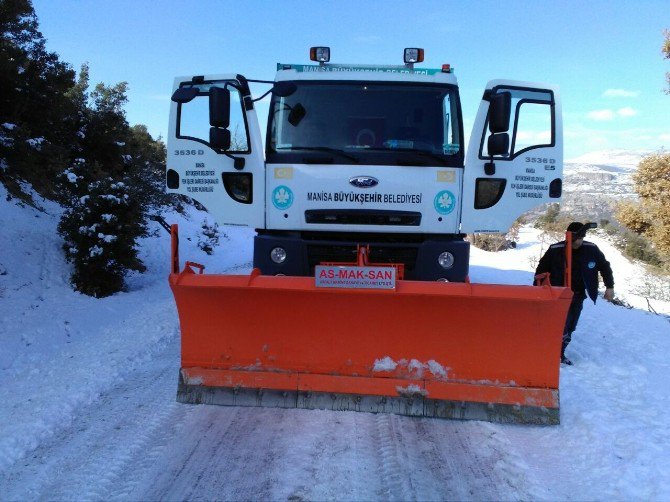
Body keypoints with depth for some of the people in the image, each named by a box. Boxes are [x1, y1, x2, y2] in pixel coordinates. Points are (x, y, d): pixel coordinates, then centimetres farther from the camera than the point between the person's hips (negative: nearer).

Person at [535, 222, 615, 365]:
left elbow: (605, 267, 7)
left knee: (570, 328, 9)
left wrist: (609, 287, 3)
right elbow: (542, 269, -3)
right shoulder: (555, 250, -14)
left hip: (578, 296, 4)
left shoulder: (591, 250, -7)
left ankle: (560, 353, 23)